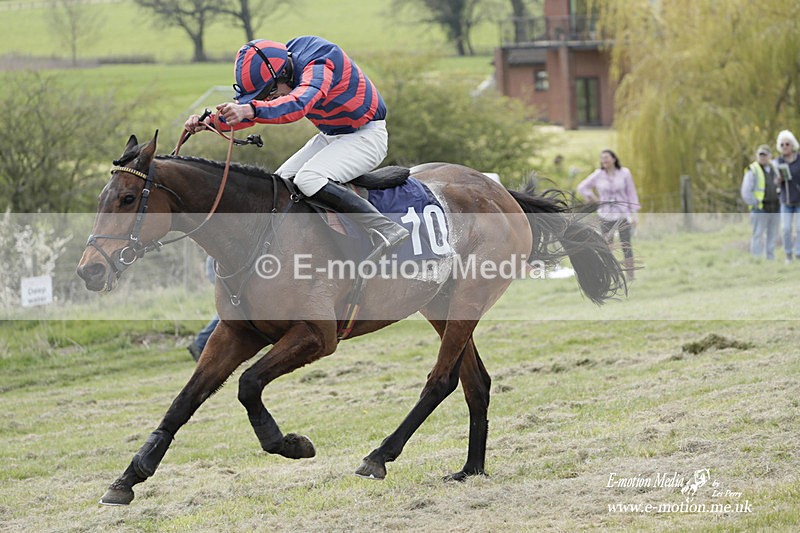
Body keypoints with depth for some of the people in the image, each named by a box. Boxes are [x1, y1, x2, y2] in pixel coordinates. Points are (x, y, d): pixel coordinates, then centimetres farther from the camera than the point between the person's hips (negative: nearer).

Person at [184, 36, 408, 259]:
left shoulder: (320, 65, -29)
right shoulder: (275, 68, -3)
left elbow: (299, 104, -47)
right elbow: (244, 104, 3)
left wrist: (251, 110, -61)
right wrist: (208, 121, -15)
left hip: (365, 135, -9)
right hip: (330, 137, 9)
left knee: (308, 180, -28)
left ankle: (387, 231, -29)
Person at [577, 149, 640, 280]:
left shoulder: (624, 173, -3)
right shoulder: (598, 175, 0)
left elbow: (631, 193, 1)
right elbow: (582, 187, 11)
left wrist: (633, 214, -1)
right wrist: (595, 200, 2)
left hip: (623, 214, -1)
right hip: (606, 215, 1)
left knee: (626, 245, -1)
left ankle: (630, 276, 2)